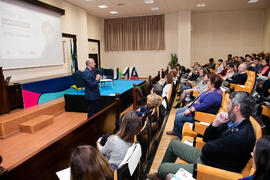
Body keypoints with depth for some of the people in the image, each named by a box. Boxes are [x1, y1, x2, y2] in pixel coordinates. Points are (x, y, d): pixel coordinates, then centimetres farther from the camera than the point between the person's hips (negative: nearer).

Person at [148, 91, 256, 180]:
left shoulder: (240, 136, -33)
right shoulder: (232, 121, -2)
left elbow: (206, 149, -25)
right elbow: (206, 138, 2)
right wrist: (216, 123, -15)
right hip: (204, 156, 9)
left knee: (163, 168, -5)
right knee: (173, 143, 17)